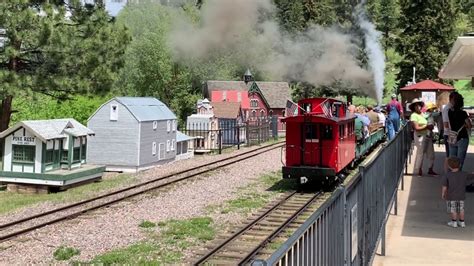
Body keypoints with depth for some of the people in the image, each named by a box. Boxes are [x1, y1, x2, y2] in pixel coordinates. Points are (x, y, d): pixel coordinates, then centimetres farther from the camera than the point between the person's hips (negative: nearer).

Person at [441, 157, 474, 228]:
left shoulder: (447, 175, -13)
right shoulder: (464, 174, -6)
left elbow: (444, 186, -11)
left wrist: (443, 194, 0)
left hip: (451, 197, -3)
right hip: (461, 196, 3)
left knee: (453, 209, 8)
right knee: (461, 209, 14)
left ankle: (454, 222, 12)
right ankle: (462, 222, 20)